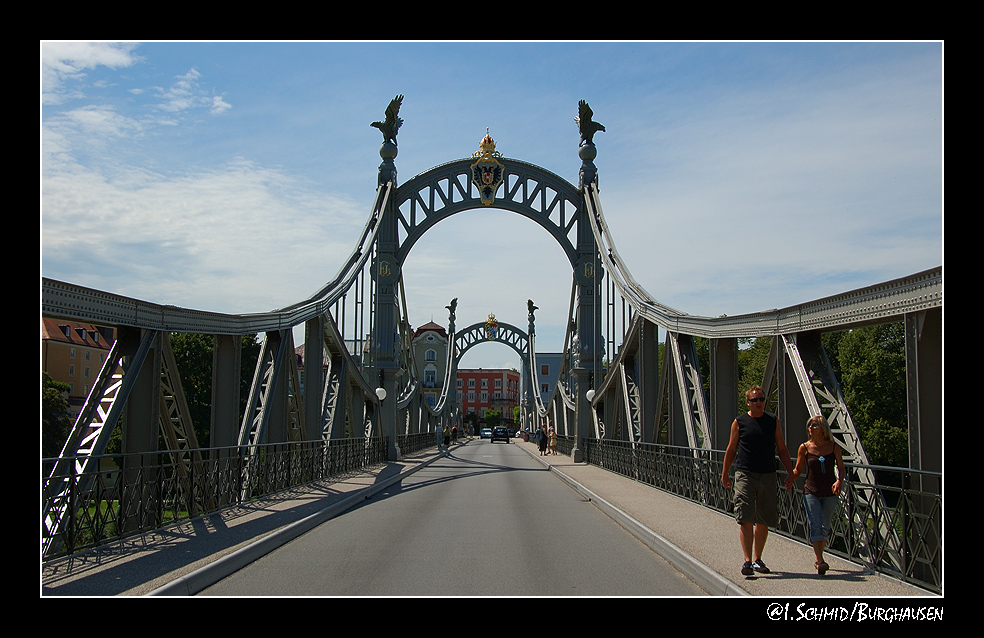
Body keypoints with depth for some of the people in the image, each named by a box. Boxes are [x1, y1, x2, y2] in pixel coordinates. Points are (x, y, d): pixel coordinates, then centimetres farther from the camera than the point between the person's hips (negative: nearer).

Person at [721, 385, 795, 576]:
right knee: (746, 520, -10)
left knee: (763, 522, 8)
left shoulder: (773, 421, 9)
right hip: (745, 475, -3)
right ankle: (747, 561, -11)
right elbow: (731, 450, 11)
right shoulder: (739, 422, 3)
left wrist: (790, 473, 4)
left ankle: (757, 560, 21)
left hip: (768, 476, 3)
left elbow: (782, 449, 12)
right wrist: (725, 473, 11)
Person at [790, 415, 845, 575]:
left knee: (825, 527, 10)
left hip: (830, 493, 1)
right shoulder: (805, 448, -2)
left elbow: (841, 468, 6)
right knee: (815, 526, -12)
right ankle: (820, 562, -16)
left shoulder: (834, 447, -2)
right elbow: (797, 470, 6)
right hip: (811, 492, -1)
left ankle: (818, 559, 28)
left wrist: (839, 481, -13)